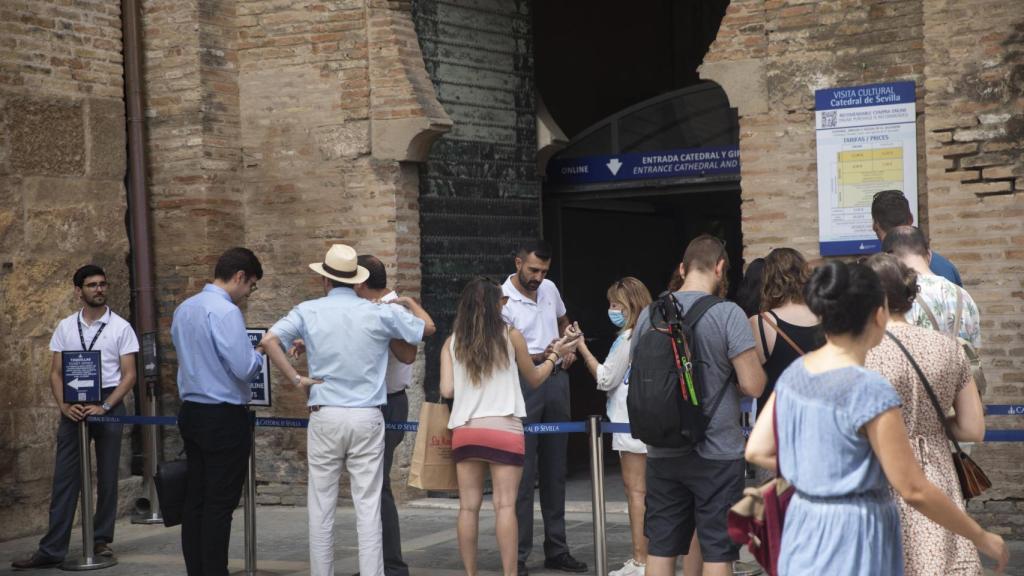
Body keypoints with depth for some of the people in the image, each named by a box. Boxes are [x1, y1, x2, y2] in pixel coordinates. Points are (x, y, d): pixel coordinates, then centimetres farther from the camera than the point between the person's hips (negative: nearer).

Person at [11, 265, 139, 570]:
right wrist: (64, 406, -9)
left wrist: (104, 407, -13)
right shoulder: (65, 327, 8)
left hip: (109, 404, -1)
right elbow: (56, 373, 7)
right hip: (73, 407, 2)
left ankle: (101, 540, 15)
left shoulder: (121, 327, 0)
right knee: (65, 477, -2)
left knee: (107, 477, 5)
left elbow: (129, 375, -3)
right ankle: (52, 549, -3)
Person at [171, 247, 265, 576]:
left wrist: (249, 356, 21)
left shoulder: (183, 310, 11)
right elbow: (244, 368, -21)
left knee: (195, 500, 10)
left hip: (191, 412, 9)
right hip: (225, 417, -9)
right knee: (220, 505, -4)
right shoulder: (226, 312, -17)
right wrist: (260, 356, 0)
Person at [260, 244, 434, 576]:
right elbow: (427, 328, 13)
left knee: (321, 505, 8)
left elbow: (270, 341, -12)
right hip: (367, 417, 0)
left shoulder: (308, 311, 1)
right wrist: (408, 302, 31)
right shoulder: (380, 313, 1)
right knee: (368, 506, 2)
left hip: (324, 416, 0)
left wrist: (296, 379, -5)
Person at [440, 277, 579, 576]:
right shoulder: (511, 336, 2)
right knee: (505, 505, -3)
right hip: (504, 429, -2)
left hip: (464, 430, 3)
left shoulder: (452, 343, 6)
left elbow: (447, 390, 1)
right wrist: (555, 355, 29)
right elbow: (534, 379, 13)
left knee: (468, 507, 6)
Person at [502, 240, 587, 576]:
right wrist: (539, 357, -30)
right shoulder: (501, 300, -12)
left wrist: (569, 349, 10)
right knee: (524, 472, -7)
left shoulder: (549, 288, 8)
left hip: (557, 380, 7)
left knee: (555, 469, 12)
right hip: (523, 383, -7)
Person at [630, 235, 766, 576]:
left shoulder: (649, 316, 2)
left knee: (661, 547, 11)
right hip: (717, 453, -4)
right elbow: (753, 385, -15)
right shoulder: (728, 314, -12)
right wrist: (728, 378, 6)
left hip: (663, 454, 4)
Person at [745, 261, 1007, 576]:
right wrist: (980, 537, -6)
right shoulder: (869, 390, -21)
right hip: (852, 539, -8)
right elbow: (914, 490, -18)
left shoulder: (795, 372, 1)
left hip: (803, 530, 8)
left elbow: (757, 451, 6)